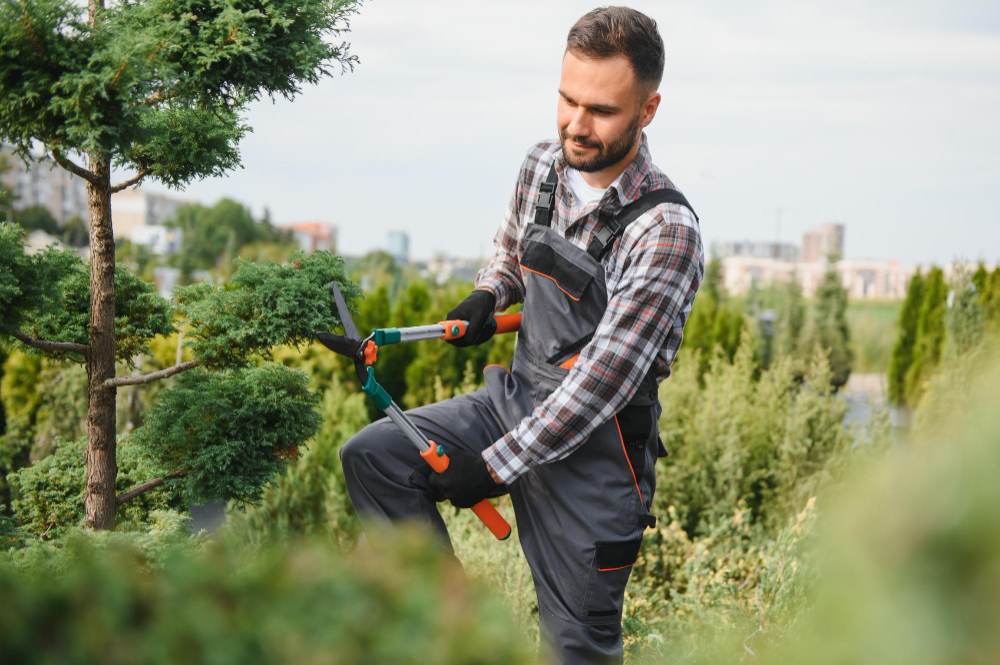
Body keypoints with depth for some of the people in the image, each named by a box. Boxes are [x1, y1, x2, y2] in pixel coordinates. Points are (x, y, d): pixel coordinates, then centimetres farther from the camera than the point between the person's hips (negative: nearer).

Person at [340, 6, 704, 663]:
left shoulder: (666, 231, -22)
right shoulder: (543, 165, -1)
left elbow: (601, 381, -25)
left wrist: (493, 465, -22)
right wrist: (487, 296, 0)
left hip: (595, 447, -6)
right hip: (515, 400, 6)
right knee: (373, 455, -9)